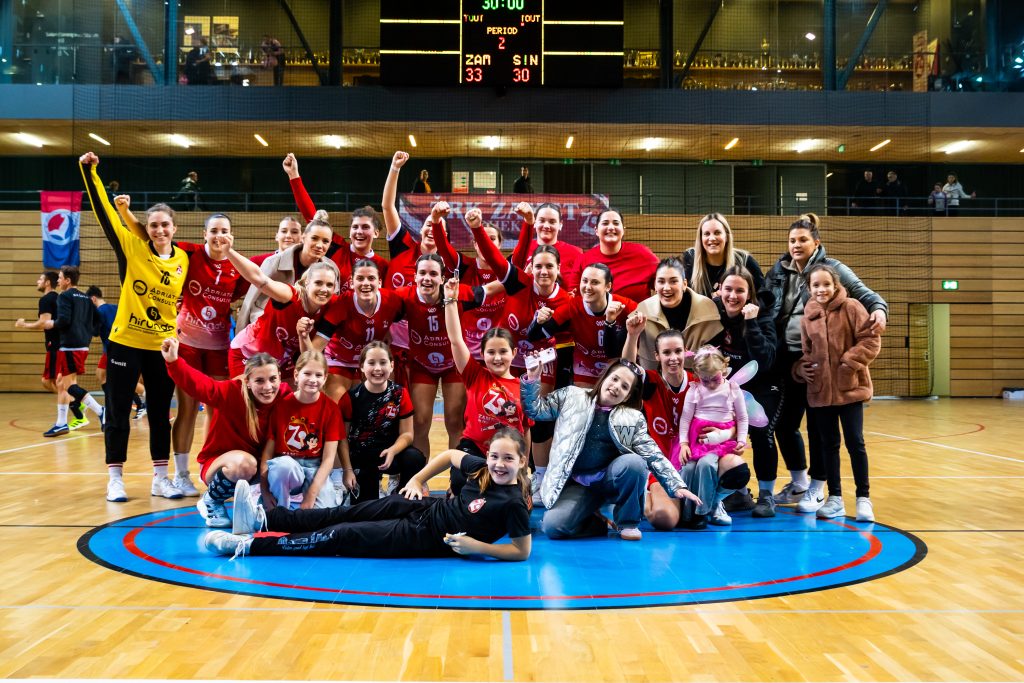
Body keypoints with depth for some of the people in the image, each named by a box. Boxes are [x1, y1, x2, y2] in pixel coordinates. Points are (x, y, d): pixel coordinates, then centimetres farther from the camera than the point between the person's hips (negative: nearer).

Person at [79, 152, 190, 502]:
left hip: (163, 347, 3)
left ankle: (160, 478, 19)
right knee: (118, 413, 4)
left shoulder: (183, 259, 2)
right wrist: (89, 172, -18)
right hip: (125, 342, -2)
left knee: (161, 414, 9)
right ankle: (115, 479, 14)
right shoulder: (132, 249, -6)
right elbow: (104, 213, -12)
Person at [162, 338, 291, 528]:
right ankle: (211, 501, -5)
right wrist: (173, 361, -48)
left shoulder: (284, 396, -14)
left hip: (259, 466, 4)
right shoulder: (231, 392, -23)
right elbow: (199, 385, -36)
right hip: (216, 463, -4)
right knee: (244, 463, -38)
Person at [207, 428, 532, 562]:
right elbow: (450, 454, 15)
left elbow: (522, 551, -17)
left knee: (342, 536, -8)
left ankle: (248, 545, -1)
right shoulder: (481, 469, -3)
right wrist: (417, 479, 8)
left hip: (426, 538, -7)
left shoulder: (513, 503, -21)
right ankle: (264, 518, 12)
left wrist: (476, 546, -25)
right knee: (347, 514, 3)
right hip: (428, 508, 7)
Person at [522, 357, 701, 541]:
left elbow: (653, 455, -2)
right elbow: (536, 409, 6)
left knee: (633, 462, -33)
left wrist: (677, 485, -13)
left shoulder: (633, 418, 2)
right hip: (576, 484, 0)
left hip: (609, 479, 0)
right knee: (552, 527, -26)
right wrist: (531, 380, -11)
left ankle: (628, 522, -7)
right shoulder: (572, 396, 4)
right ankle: (595, 523, 8)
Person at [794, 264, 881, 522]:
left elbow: (871, 340, -9)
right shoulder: (807, 317, 7)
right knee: (829, 444, 11)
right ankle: (835, 498, 21)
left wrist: (849, 361, -18)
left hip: (850, 387, -4)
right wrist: (801, 368, -3)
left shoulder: (851, 308, -5)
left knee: (855, 442, 1)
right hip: (820, 390, 4)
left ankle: (863, 498, 13)